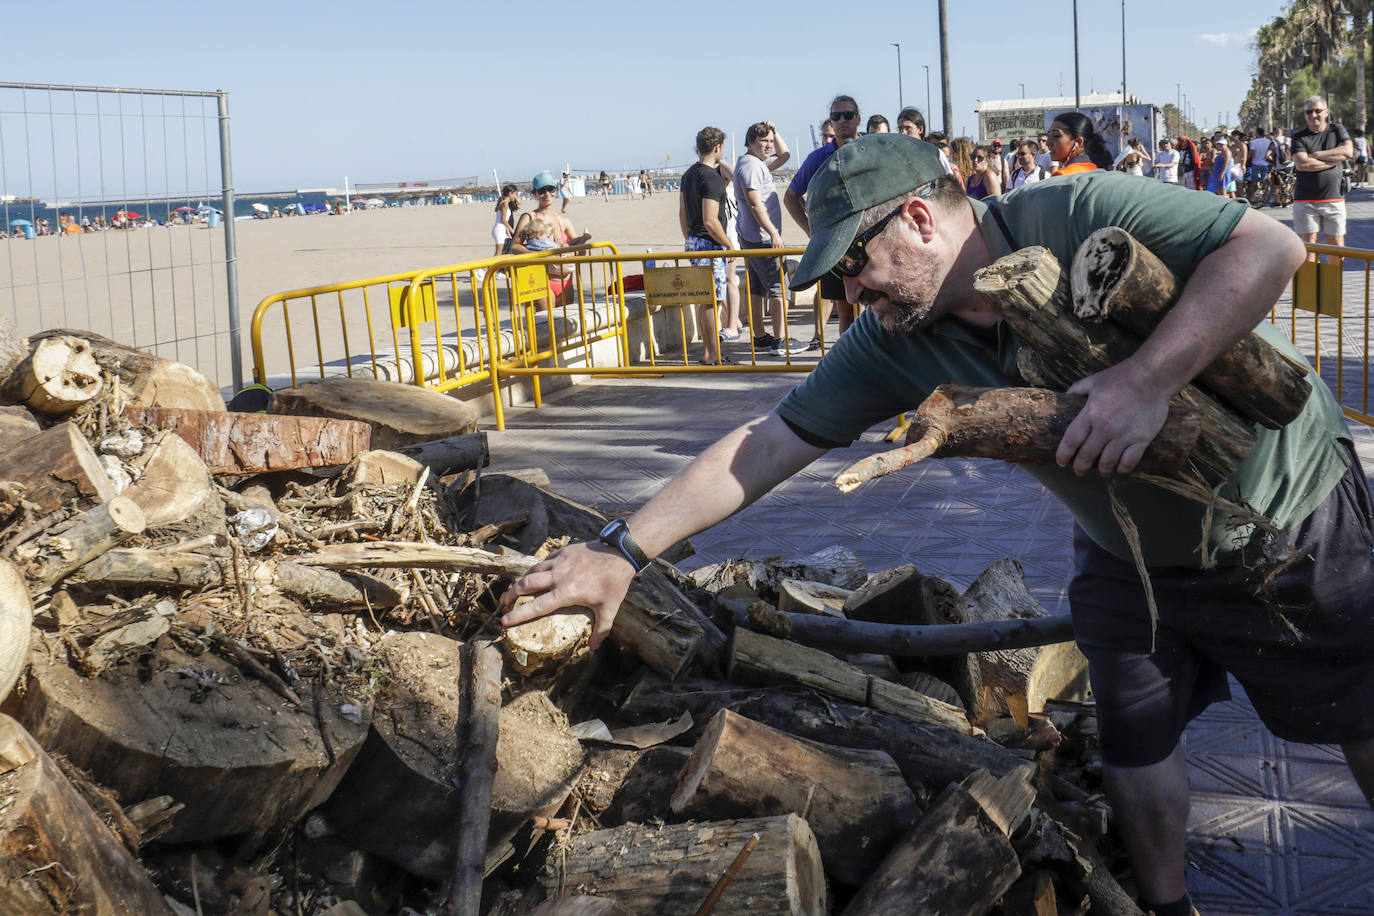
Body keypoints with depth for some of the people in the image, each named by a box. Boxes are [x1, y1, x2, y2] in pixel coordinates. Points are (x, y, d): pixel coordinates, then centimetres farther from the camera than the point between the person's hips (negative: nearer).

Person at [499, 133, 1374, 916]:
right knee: (1135, 740, 4)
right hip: (1131, 556, 4)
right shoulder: (895, 346, -13)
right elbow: (769, 442, -13)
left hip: (1298, 512, -4)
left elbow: (1273, 244, -34)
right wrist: (621, 551, -18)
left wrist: (1148, 379, -45)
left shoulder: (1074, 216, -30)